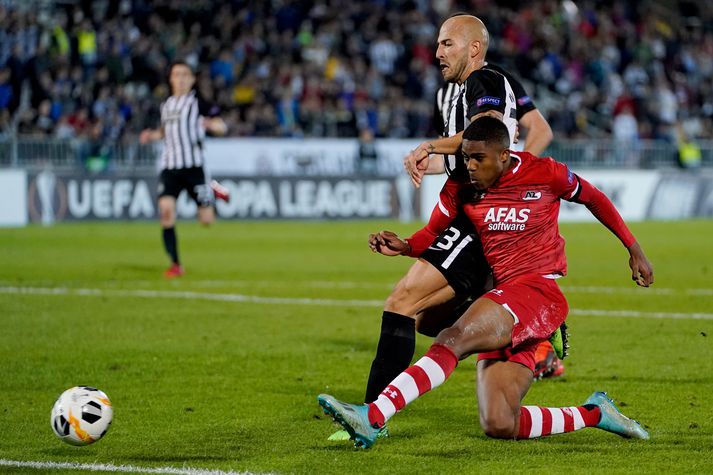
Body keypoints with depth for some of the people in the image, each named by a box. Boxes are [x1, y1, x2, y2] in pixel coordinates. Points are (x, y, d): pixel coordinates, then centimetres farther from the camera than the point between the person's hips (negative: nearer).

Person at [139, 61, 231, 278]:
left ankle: (213, 192, 32)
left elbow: (222, 127, -5)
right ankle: (175, 264, -7)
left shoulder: (197, 103, -1)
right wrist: (153, 135, 13)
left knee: (207, 220, -3)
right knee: (166, 211, -15)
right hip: (169, 168, 4)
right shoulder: (166, 105, 15)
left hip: (193, 166, -4)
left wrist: (210, 124, -27)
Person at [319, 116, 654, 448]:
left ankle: (372, 418, -40)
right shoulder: (463, 188, 8)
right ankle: (594, 414, 12)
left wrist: (634, 249, 19)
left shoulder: (545, 174, -2)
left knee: (452, 340, -30)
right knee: (498, 427, -8)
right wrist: (404, 247, -5)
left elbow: (594, 199, 14)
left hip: (538, 289, -6)